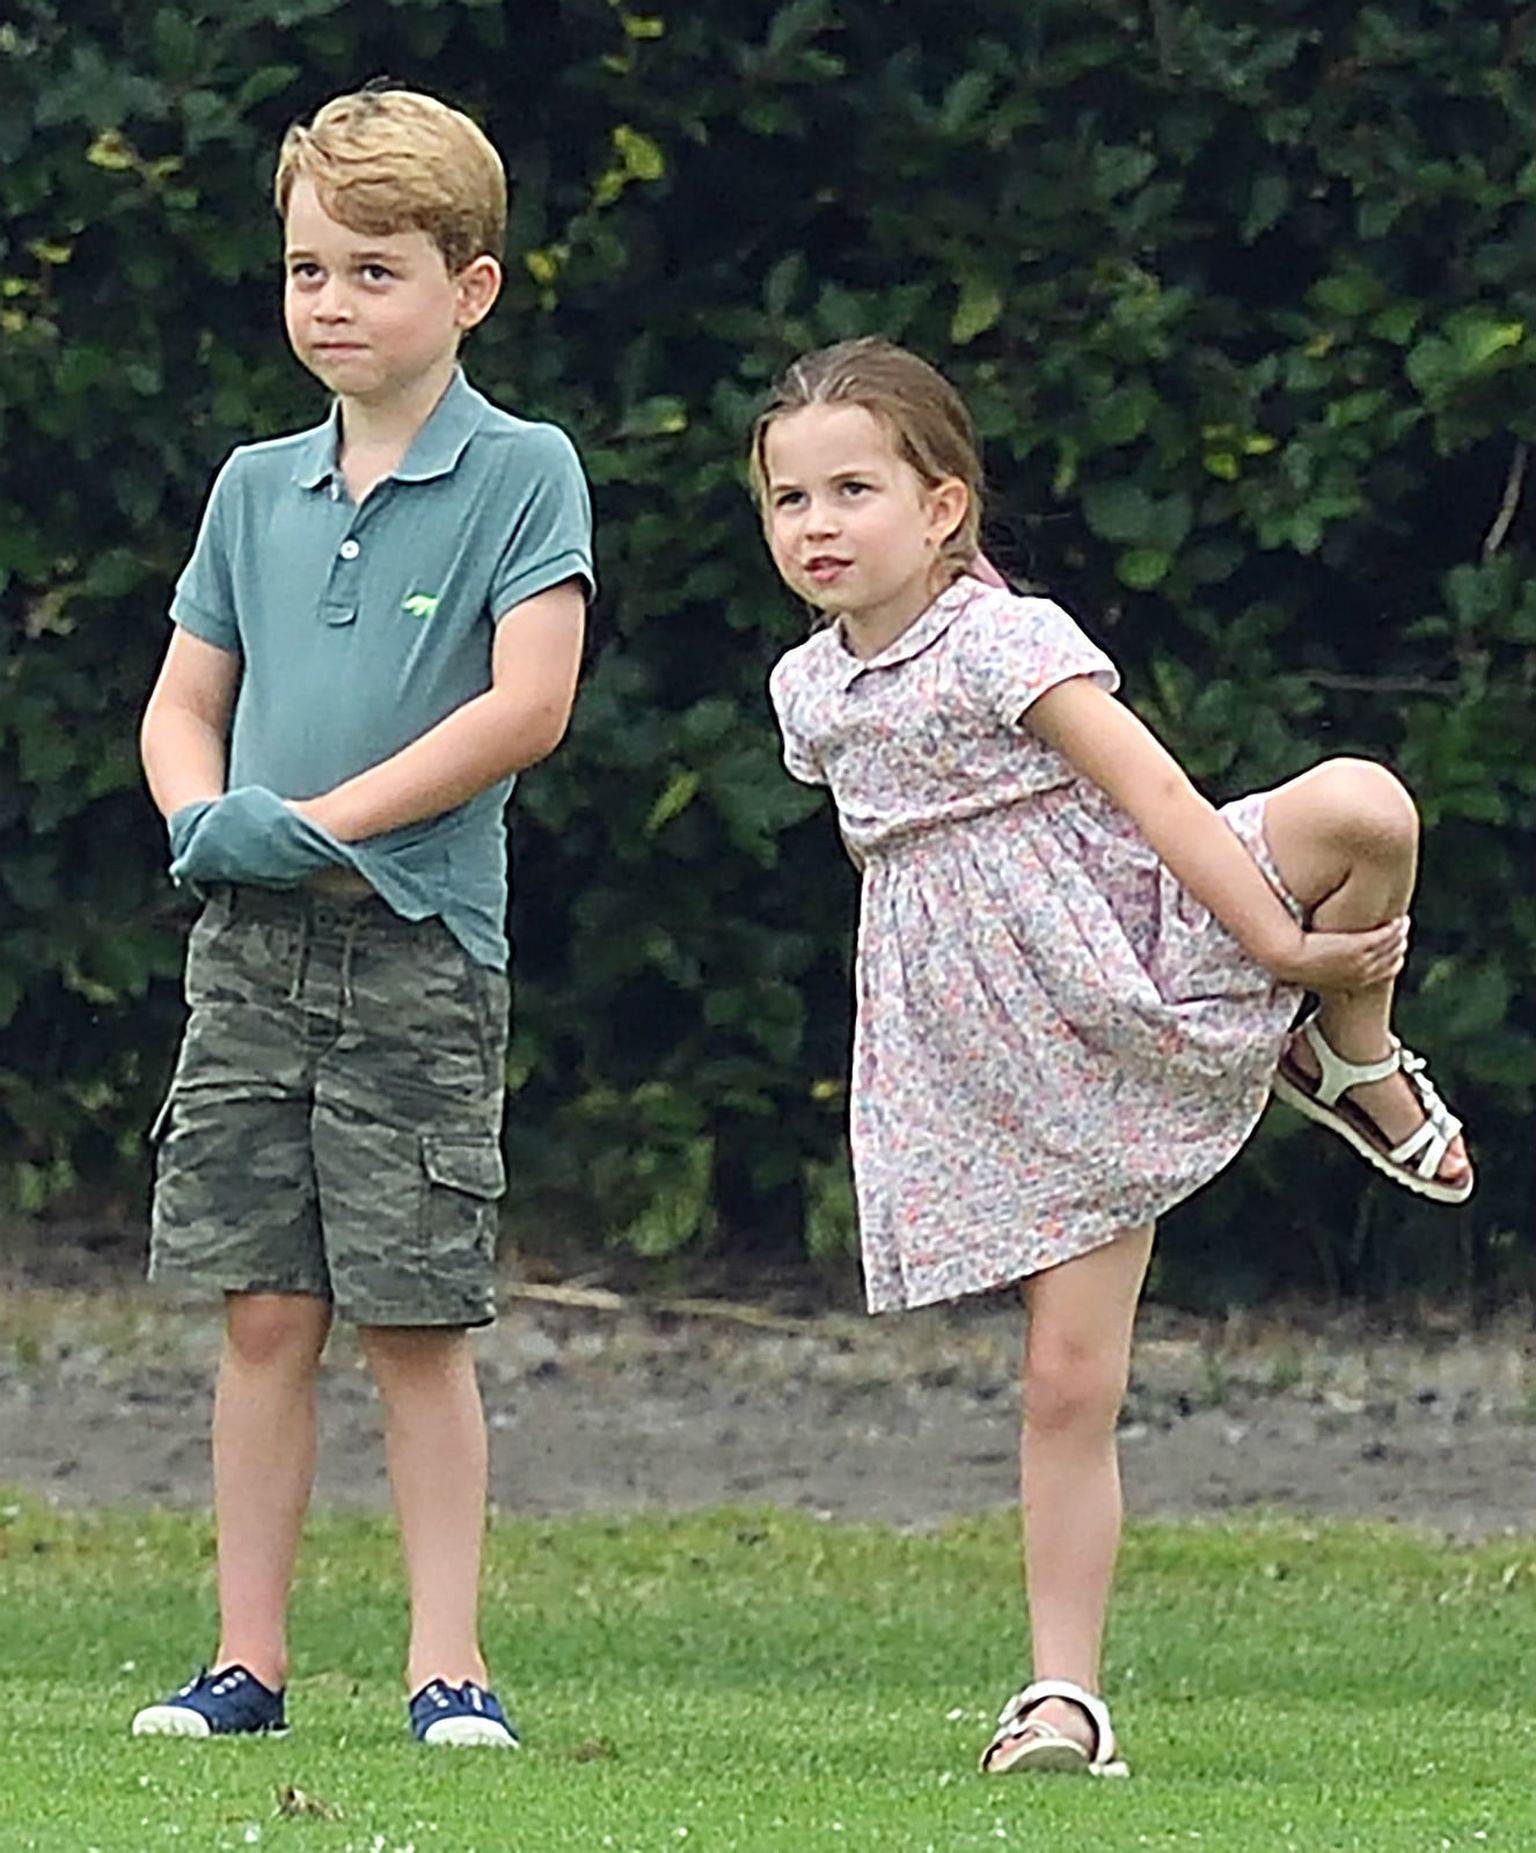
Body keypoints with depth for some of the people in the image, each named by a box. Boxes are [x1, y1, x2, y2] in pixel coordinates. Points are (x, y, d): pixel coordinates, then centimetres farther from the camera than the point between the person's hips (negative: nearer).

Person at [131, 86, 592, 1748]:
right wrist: (201, 818, -6)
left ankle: (445, 1660, 3)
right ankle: (248, 1658, 7)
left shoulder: (522, 474, -3)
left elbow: (527, 704, -12)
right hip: (253, 943, 4)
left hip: (420, 942, -4)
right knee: (265, 1313, 4)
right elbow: (184, 701, 17)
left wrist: (318, 823, -14)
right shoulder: (257, 488, 12)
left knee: (416, 1325, -3)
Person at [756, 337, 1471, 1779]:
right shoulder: (810, 691, 8)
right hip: (1002, 1062, 4)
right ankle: (1063, 1694, 3)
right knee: (1067, 1376, -2)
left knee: (1361, 806, -32)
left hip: (1140, 945, -4)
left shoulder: (1006, 643, -11)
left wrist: (1277, 940, -25)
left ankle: (1353, 1061, -6)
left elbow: (1153, 792, -18)